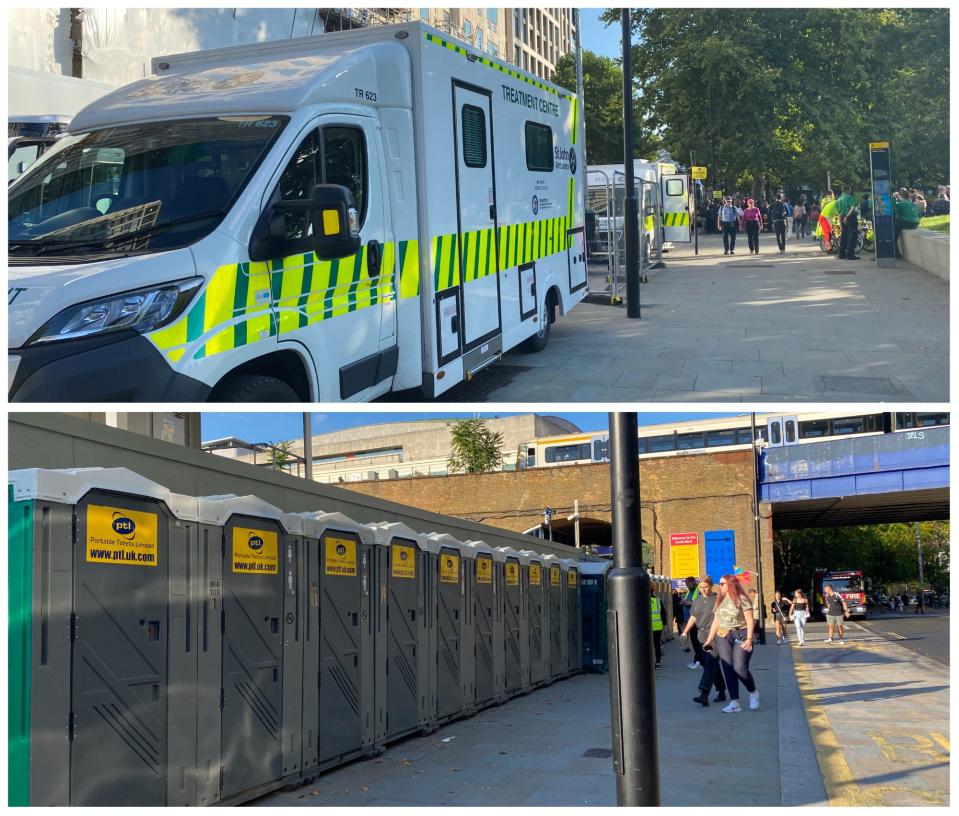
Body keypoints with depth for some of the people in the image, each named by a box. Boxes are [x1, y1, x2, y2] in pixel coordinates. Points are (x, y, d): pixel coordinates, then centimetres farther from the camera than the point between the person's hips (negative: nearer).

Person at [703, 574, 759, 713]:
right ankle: (734, 703, 2)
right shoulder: (720, 601, 16)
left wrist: (749, 638, -19)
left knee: (740, 668, -14)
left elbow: (750, 620, -9)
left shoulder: (742, 599, -4)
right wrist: (709, 639, 14)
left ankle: (753, 692, 13)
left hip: (741, 636, -6)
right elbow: (716, 622, 18)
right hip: (723, 637, 6)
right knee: (728, 670, -1)